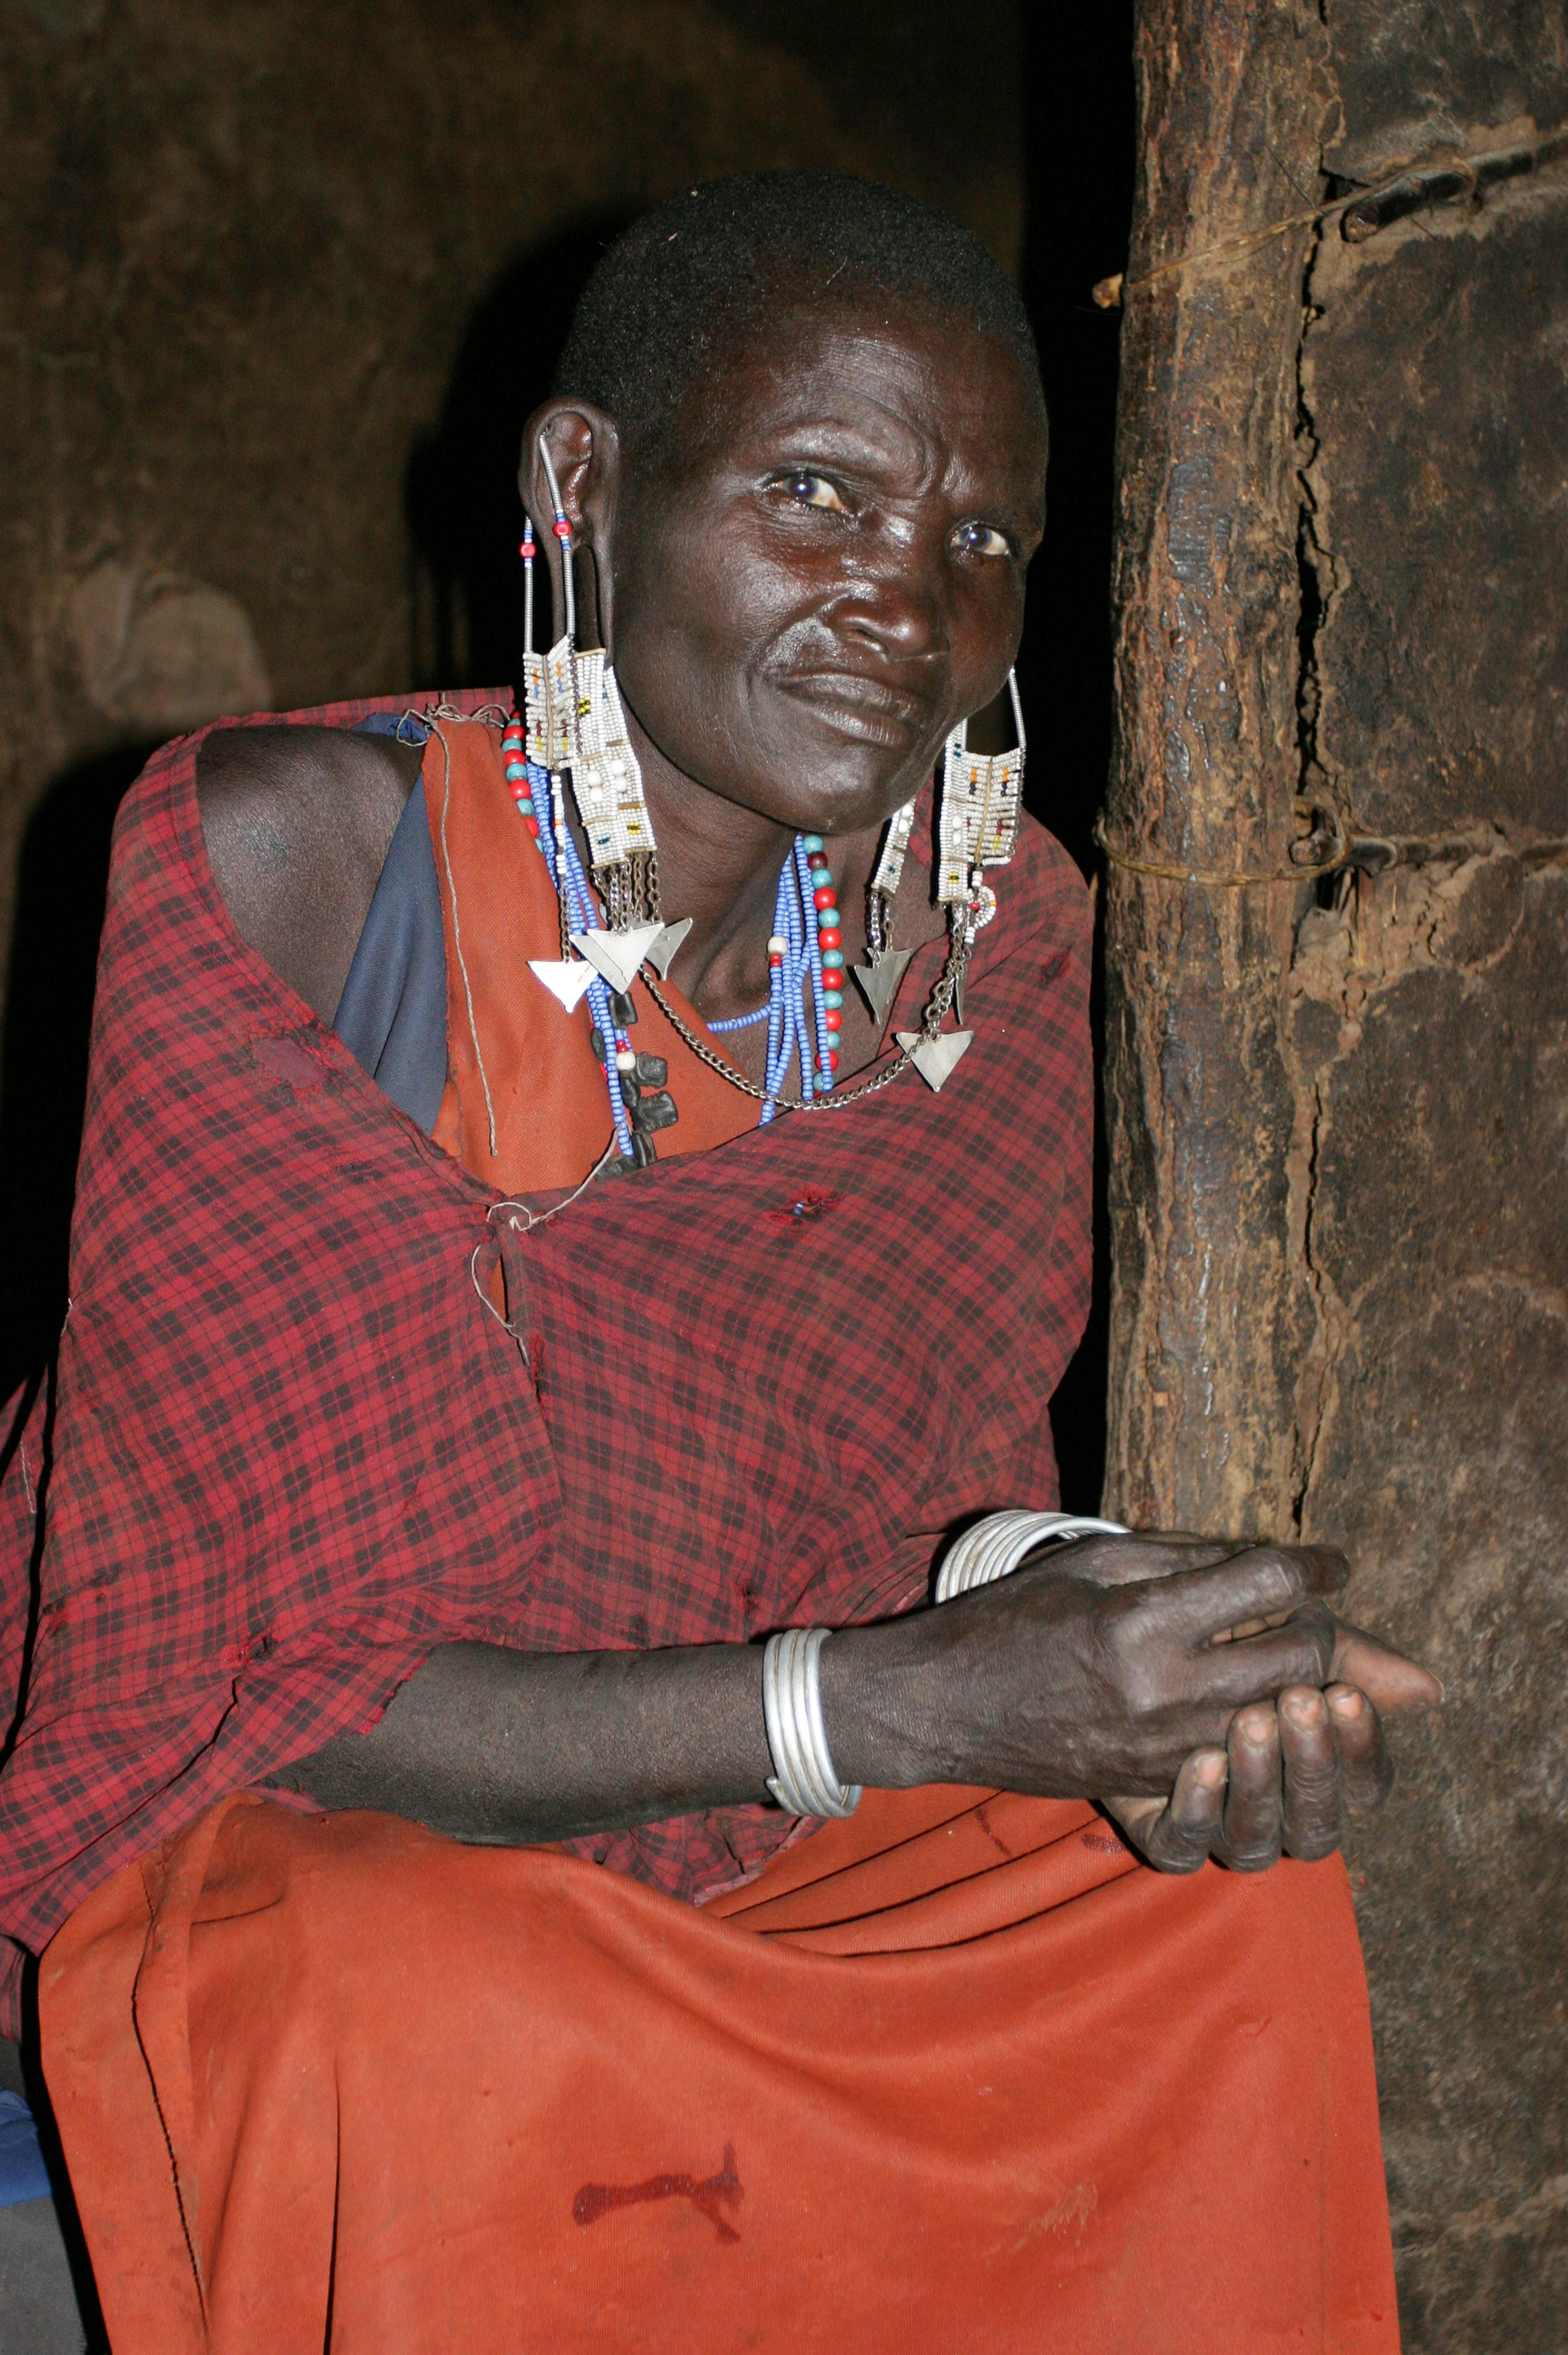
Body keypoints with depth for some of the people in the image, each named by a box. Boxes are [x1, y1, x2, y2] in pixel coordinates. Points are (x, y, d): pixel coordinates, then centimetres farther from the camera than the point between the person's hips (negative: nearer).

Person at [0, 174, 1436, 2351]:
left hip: (770, 1810, 5)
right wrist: (896, 1705, -35)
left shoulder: (990, 928, -6)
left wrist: (1170, 1710, -26)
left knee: (1238, 1904, -16)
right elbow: (260, 1681, -24)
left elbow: (941, 1506, -1)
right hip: (274, 1839, -4)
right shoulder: (286, 855, -22)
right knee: (441, 2034, -34)